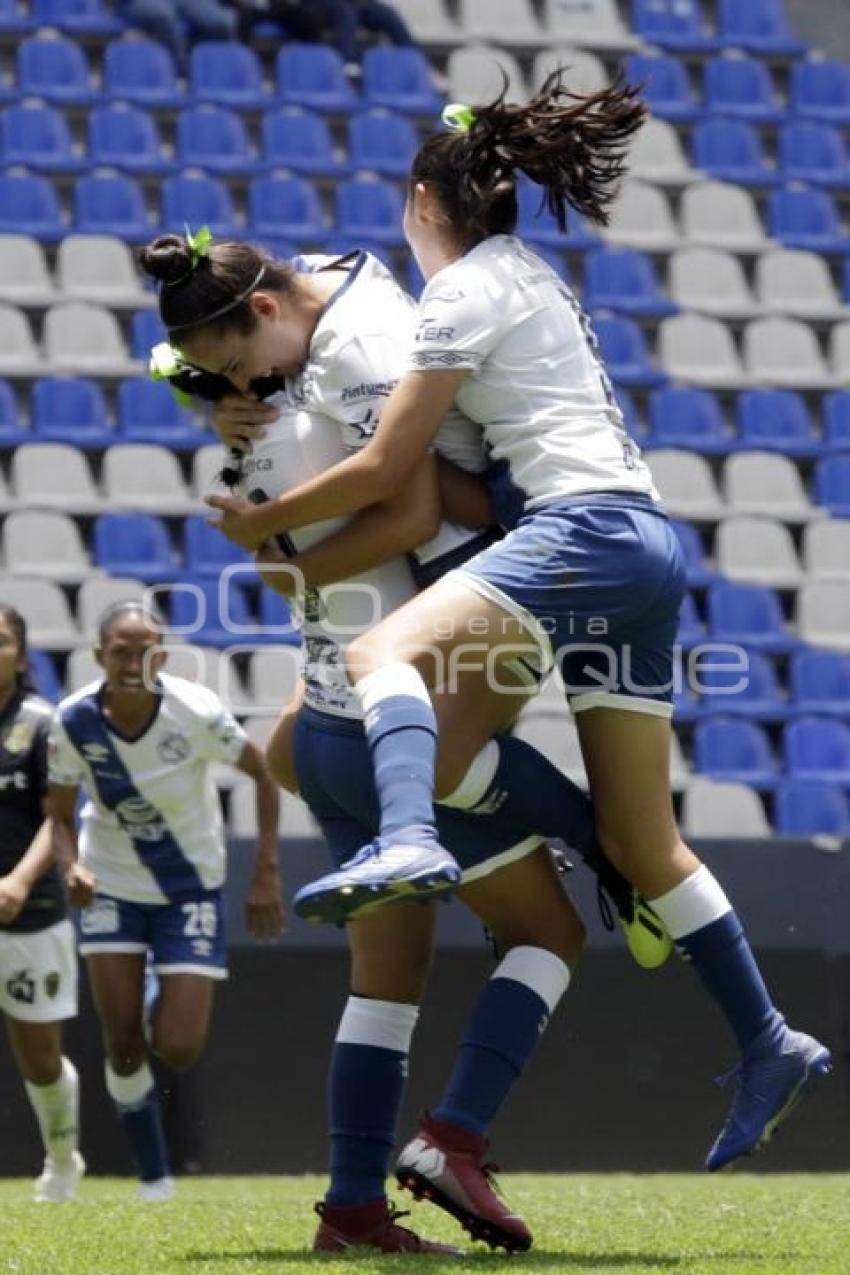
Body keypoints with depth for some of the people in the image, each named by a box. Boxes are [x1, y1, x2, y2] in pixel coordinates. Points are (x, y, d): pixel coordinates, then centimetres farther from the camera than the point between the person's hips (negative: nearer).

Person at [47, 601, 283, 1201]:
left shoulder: (196, 710, -23)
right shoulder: (74, 722, -16)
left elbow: (264, 775, -8)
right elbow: (61, 817, -3)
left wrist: (267, 874, -11)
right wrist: (72, 866, -26)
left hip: (191, 889, -1)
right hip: (112, 888, 2)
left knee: (179, 1050, -9)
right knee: (123, 1048, -5)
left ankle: (168, 1007, 29)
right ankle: (154, 1177, 15)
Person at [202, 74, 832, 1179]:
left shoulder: (465, 291, -2)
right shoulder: (531, 278, 25)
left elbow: (385, 471, -5)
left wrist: (267, 522, 7)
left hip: (586, 529, -9)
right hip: (646, 543, 9)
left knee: (388, 651, -26)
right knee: (640, 839, 10)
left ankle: (407, 840, -54)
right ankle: (769, 1048, 10)